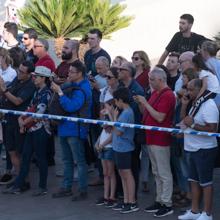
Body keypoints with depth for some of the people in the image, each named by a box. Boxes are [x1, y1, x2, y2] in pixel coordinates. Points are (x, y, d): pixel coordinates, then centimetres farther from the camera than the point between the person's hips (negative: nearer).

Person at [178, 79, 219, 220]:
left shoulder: (209, 106, -18)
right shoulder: (195, 104, 11)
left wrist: (192, 125, -23)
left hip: (204, 150, -9)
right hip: (194, 149, 10)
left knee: (206, 182, 0)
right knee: (194, 181, 15)